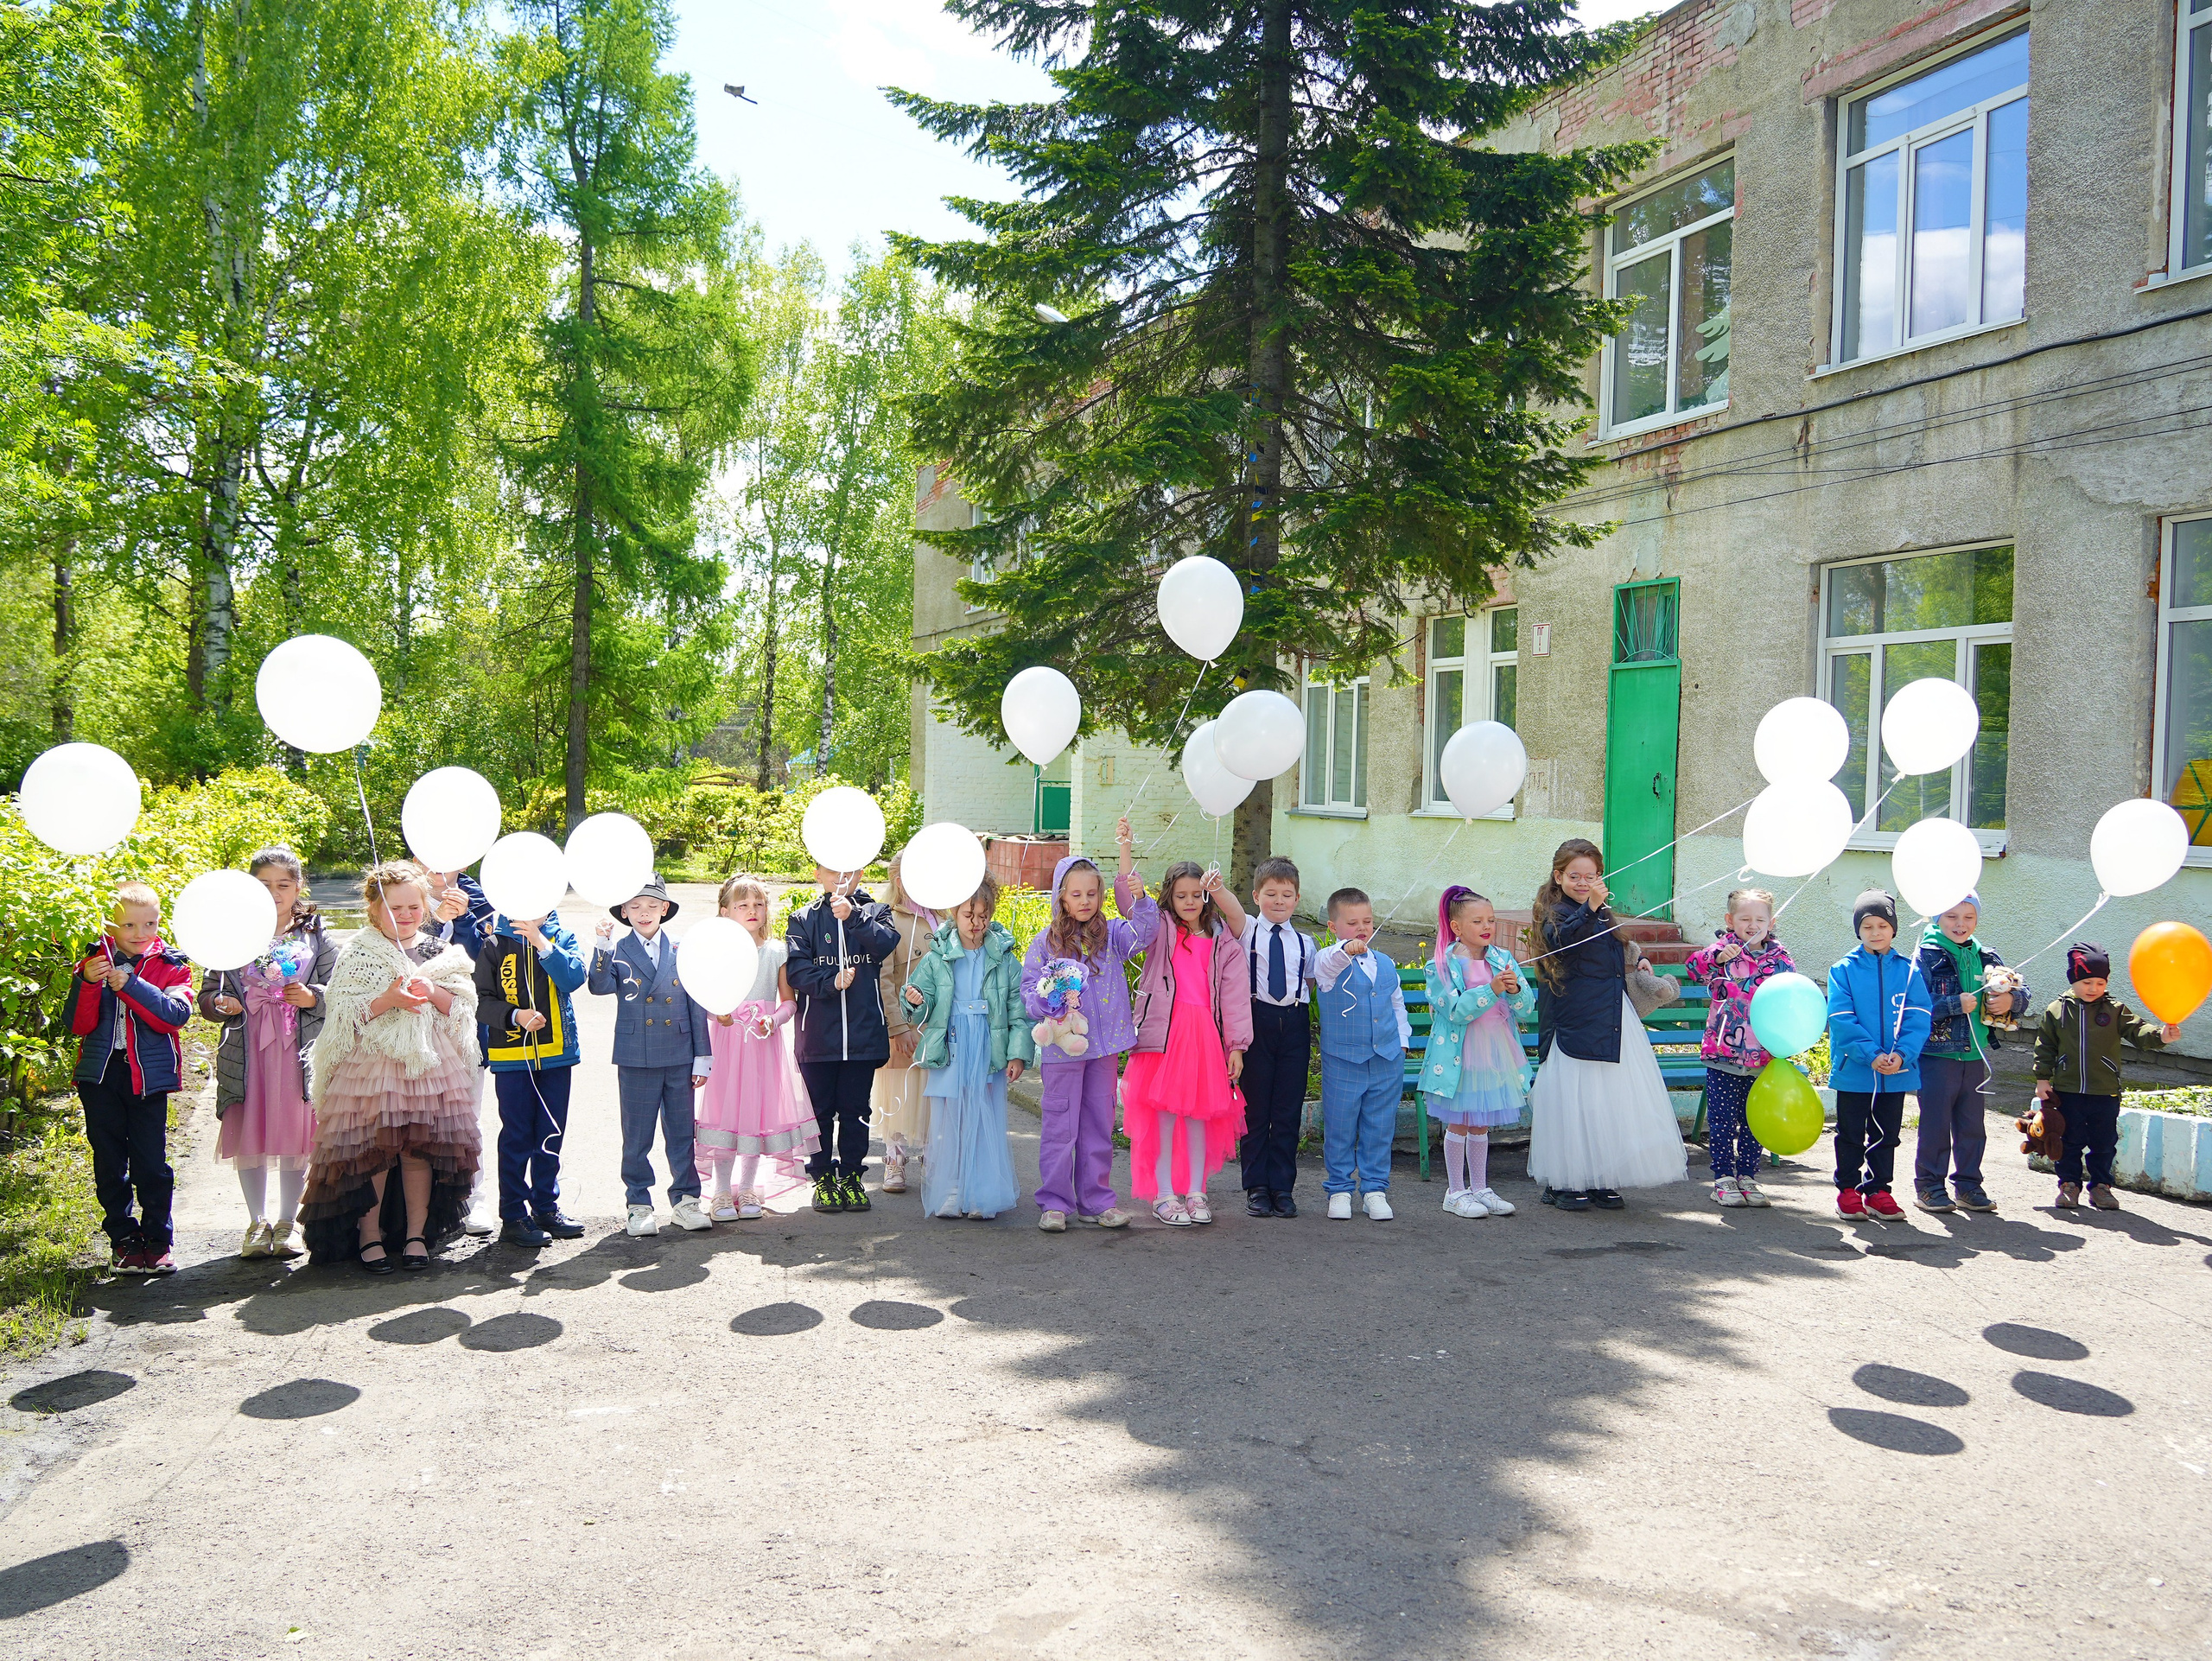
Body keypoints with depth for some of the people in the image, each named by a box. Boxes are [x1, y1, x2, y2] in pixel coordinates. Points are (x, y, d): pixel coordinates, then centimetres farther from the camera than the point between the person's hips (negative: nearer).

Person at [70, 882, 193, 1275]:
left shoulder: (171, 966, 2)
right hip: (100, 1075, 2)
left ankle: (157, 1241, 11)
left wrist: (130, 985, -22)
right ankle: (123, 1239, 20)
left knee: (151, 1164, 0)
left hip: (148, 1075, -2)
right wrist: (87, 983, -17)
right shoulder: (94, 962, 5)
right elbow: (79, 1024, -1)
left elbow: (176, 1015, -14)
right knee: (109, 1162, 9)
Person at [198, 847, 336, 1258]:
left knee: (296, 1138, 2)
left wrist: (313, 997, -14)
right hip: (246, 1047, 1)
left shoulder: (316, 936, 7)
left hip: (299, 1050, 0)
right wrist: (220, 1004, -14)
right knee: (248, 1137, 3)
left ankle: (285, 1224, 15)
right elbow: (207, 993, 7)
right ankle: (257, 1223, 20)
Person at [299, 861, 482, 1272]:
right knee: (371, 1151, 0)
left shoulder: (441, 952, 9)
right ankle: (369, 1235, 14)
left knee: (422, 1149, 4)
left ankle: (417, 1233, 17)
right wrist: (388, 999, -19)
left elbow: (465, 1008, 6)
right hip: (371, 1066, -2)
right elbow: (342, 1014, -6)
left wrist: (433, 994, -12)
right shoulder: (358, 954, 1)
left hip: (431, 1065, 2)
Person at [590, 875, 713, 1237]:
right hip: (636, 1058, -1)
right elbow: (600, 986, -17)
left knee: (682, 1132, 8)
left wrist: (702, 1057, 5)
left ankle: (685, 1201, 19)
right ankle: (639, 1205, 17)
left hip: (680, 1056, 2)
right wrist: (602, 946, -28)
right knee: (637, 1136, 6)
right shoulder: (618, 951, 1)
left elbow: (697, 1006, 7)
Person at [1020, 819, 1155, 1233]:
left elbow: (1145, 932, -10)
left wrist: (1139, 899, -26)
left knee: (1099, 1125, 10)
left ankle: (1096, 1201, 21)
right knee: (1060, 1125, 2)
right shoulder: (1046, 941, 0)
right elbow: (1028, 990, 1)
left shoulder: (1111, 934, 5)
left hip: (1104, 1044, 2)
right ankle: (1054, 1203, 12)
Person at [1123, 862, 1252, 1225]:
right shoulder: (1159, 930, 6)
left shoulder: (1223, 942, 8)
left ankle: (1195, 1192, 19)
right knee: (1164, 1110, -1)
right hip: (1165, 1031, -2)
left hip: (1206, 1034, 2)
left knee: (1200, 1111, 7)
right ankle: (1162, 1194, 8)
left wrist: (1236, 1045, 0)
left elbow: (1235, 993, 5)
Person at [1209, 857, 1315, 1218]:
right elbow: (1232, 908, -20)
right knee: (1255, 1108, 3)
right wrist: (1217, 889, -41)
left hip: (1295, 1025, 2)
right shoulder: (1247, 931, 1)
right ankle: (1256, 1188, 12)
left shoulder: (1305, 943, 12)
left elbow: (1312, 984, 18)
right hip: (1257, 1022, -2)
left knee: (1288, 1110, 5)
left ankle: (1282, 1187, 14)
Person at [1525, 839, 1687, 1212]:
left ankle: (1601, 1180, 16)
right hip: (1575, 1024, -8)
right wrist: (1589, 908, -42)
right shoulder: (1555, 914, -7)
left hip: (1612, 1022, 8)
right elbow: (1562, 939, -30)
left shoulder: (1602, 915, 18)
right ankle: (1563, 1182, 6)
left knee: (1611, 1100, 8)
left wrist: (1635, 963, 16)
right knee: (1573, 1100, -4)